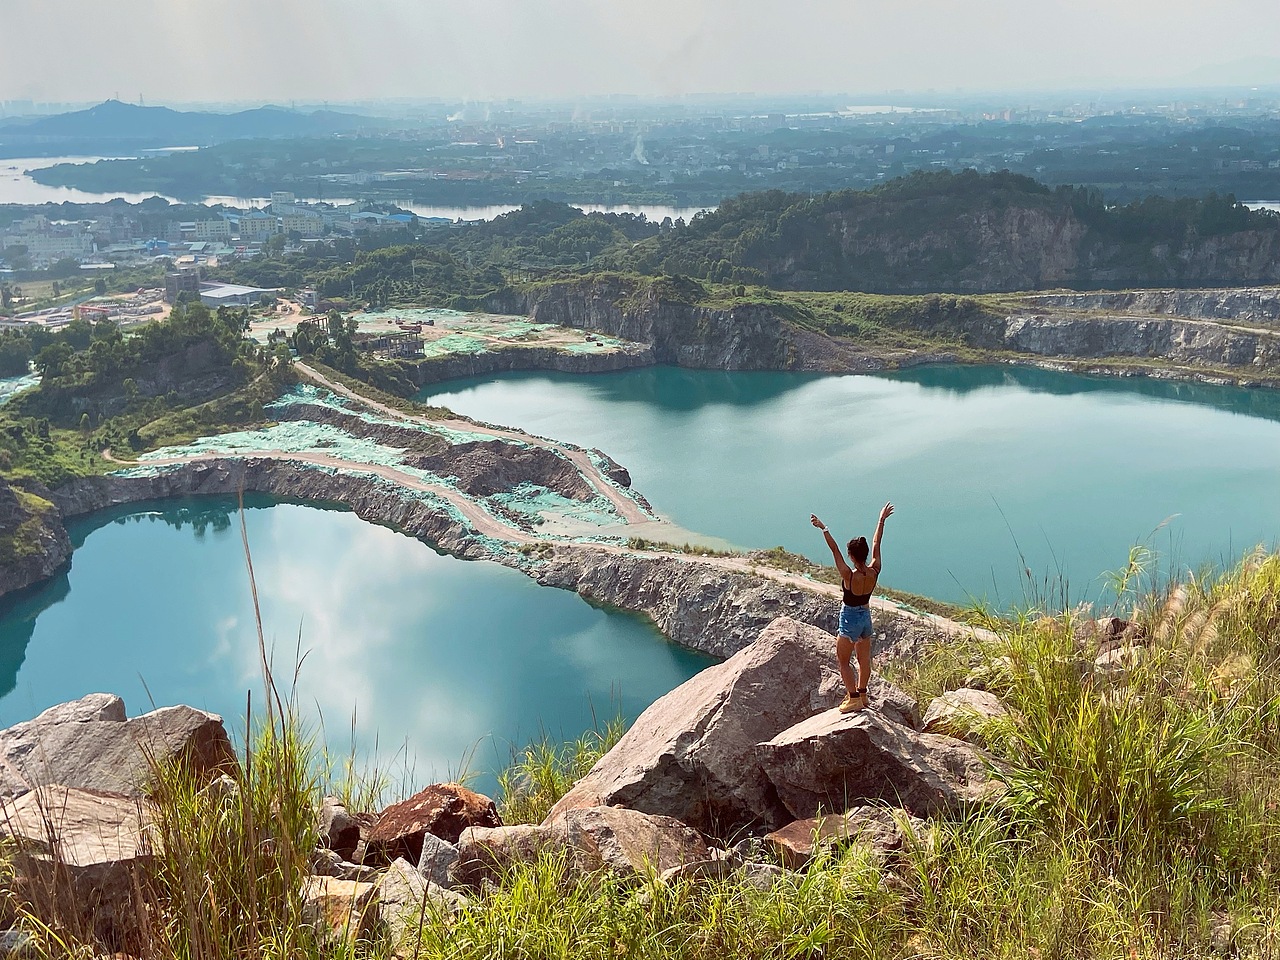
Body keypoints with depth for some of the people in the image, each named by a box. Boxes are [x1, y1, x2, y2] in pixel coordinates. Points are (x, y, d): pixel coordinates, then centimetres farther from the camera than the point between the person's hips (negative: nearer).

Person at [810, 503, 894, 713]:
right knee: (864, 660, 19)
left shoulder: (849, 576, -27)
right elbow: (876, 544, -4)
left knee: (842, 661, 8)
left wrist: (823, 528, -23)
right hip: (866, 617, 6)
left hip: (850, 619, -6)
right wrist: (882, 519, 7)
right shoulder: (874, 572, -13)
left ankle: (854, 699, 7)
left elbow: (835, 550, -26)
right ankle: (862, 695, 32)